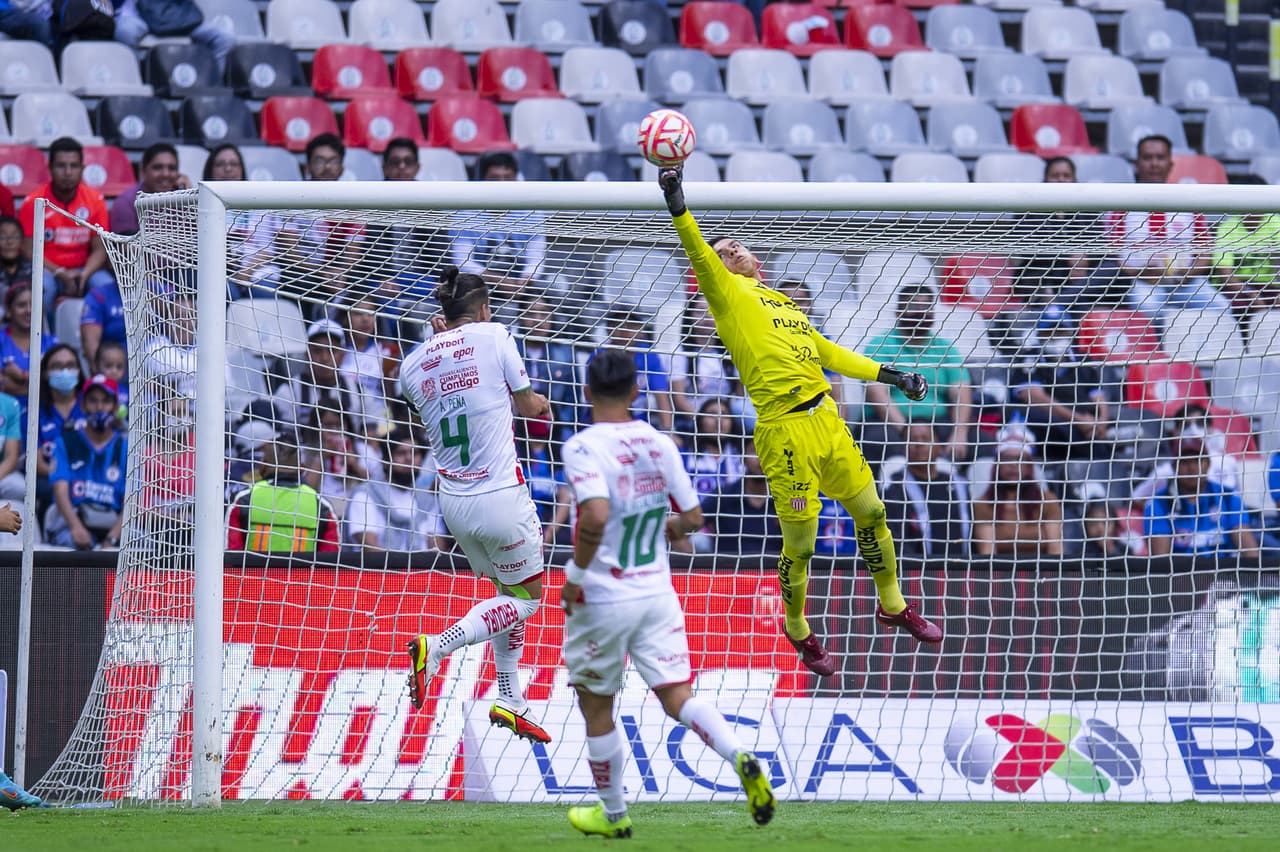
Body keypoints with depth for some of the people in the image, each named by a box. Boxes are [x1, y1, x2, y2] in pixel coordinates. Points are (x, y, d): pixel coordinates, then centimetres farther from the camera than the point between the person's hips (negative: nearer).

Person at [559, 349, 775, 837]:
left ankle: (612, 813, 24)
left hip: (601, 597, -4)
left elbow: (596, 516, -31)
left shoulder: (583, 448, -15)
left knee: (596, 706, 13)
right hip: (657, 593, 4)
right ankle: (740, 757, -23)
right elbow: (692, 519, 7)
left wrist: (575, 575, -18)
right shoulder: (659, 444, 2)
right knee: (677, 695, 3)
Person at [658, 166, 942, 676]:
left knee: (871, 513, 14)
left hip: (826, 419, 7)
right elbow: (699, 257, -16)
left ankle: (893, 607, 34)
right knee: (800, 544, 0)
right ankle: (798, 630, 23)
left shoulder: (780, 303, 22)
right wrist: (678, 208, -31)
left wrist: (892, 377, 28)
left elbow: (828, 354, 29)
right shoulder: (728, 295, 2)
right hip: (786, 432, -7)